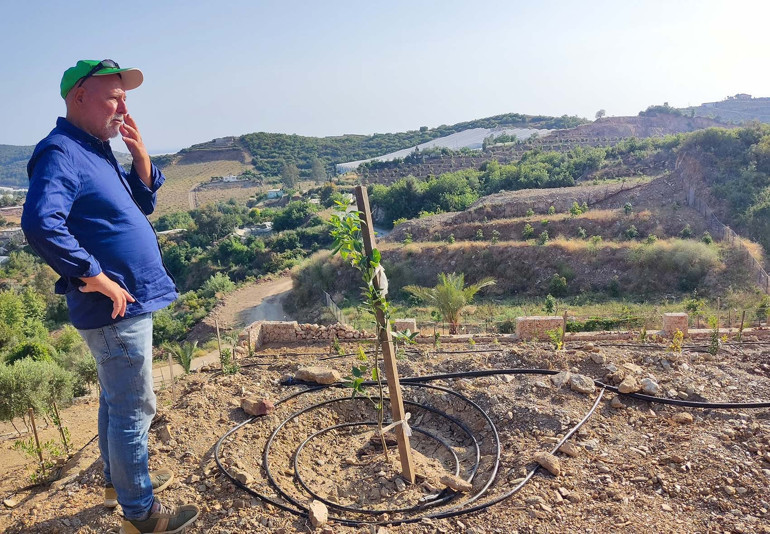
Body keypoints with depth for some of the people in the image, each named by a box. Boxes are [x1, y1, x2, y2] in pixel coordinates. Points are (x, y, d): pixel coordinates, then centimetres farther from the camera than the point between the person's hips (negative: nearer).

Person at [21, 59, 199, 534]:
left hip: (125, 303, 10)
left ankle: (118, 479, 42)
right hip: (117, 308, -10)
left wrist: (141, 155, 1)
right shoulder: (60, 152, -17)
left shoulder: (97, 150, 14)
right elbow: (41, 224, -32)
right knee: (134, 409, 1)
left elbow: (143, 204, 15)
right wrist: (98, 279, -25)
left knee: (117, 400, 23)